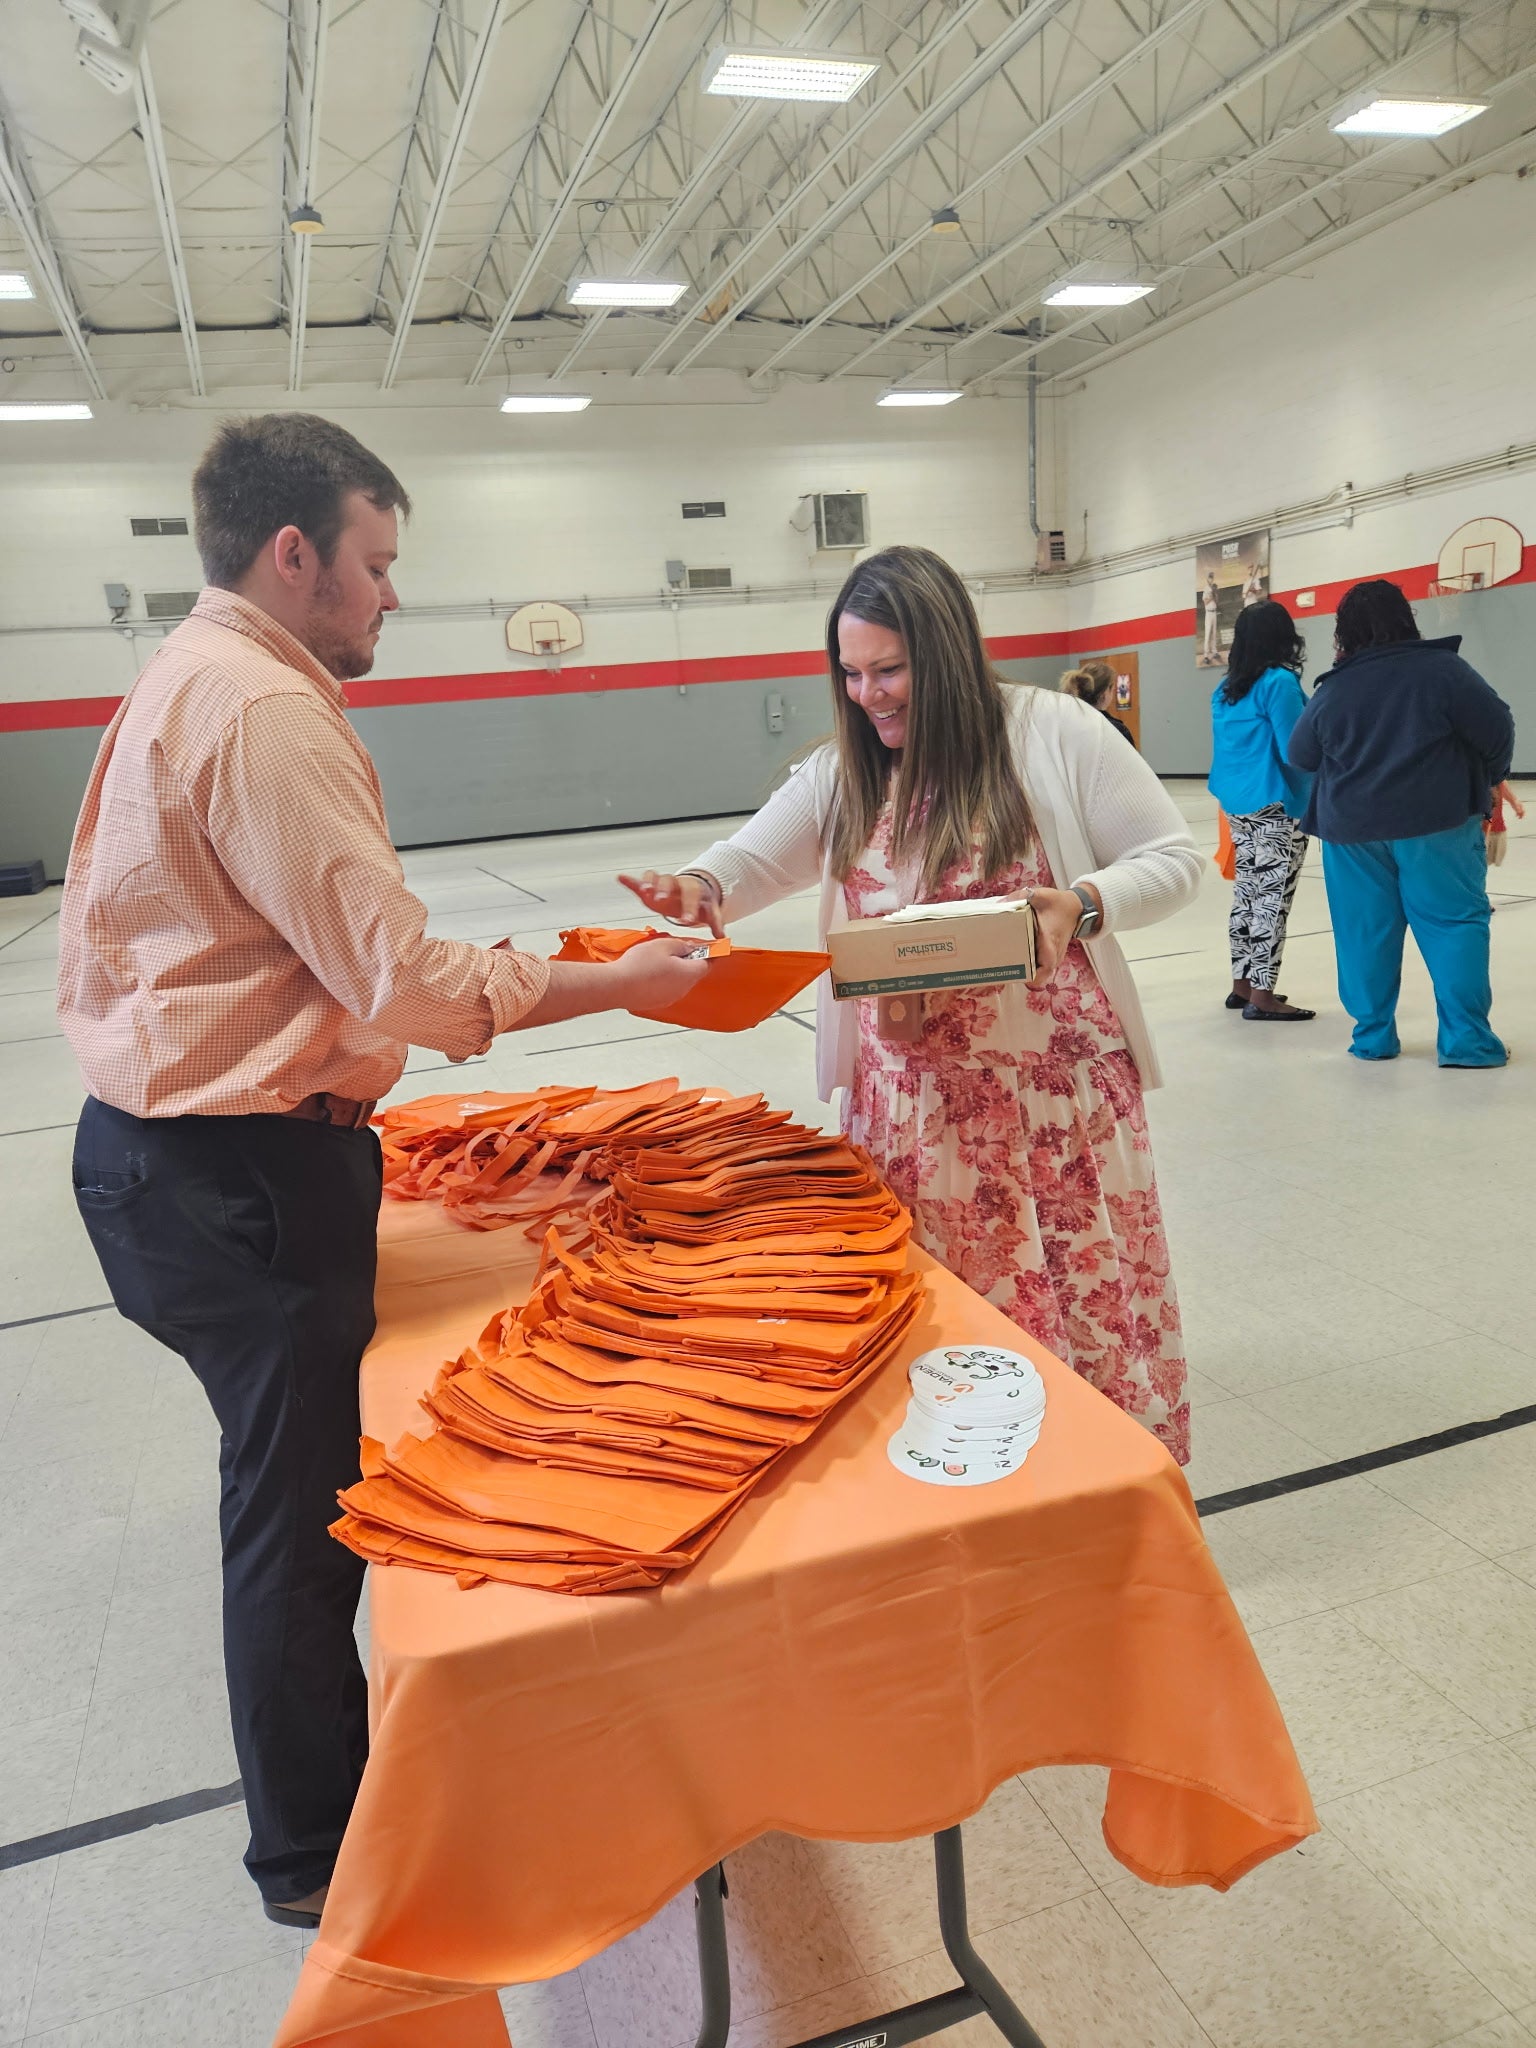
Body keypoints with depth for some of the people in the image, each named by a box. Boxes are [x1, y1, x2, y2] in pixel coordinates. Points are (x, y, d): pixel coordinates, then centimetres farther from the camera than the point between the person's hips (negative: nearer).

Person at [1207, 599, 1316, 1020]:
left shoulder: (1226, 688, 10)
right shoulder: (1279, 682, -12)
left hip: (1237, 803, 8)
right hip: (1276, 806, -8)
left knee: (1247, 893, 13)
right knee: (1272, 898, -5)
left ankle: (1243, 985, 19)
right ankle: (1262, 996, -5)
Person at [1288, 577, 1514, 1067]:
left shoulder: (1332, 689, 1)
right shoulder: (1441, 667, -5)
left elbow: (1301, 756, 11)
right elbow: (1496, 729, -4)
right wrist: (1490, 778, 15)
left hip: (1352, 828, 2)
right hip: (1436, 822, -2)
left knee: (1365, 933, 8)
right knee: (1454, 924, 3)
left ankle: (1372, 1036, 14)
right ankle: (1466, 1038, 1)